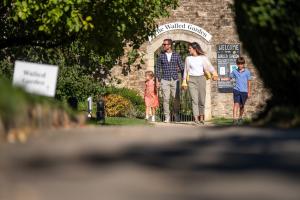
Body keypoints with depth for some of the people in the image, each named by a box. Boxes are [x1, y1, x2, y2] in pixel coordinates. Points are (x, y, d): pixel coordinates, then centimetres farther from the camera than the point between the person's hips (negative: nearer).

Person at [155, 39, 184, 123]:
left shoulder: (176, 55, 3)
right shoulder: (161, 56, 4)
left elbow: (181, 68, 5)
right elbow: (157, 69, 8)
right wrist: (157, 81, 1)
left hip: (175, 80, 0)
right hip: (165, 80, 0)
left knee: (176, 99, -2)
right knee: (166, 99, -4)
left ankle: (176, 115, 14)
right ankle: (167, 117, 2)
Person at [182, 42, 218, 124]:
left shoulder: (203, 57, 4)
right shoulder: (188, 58, 9)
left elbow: (209, 66, -6)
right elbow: (186, 70, 14)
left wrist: (214, 74, -24)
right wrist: (184, 82, 12)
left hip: (201, 78, 0)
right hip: (192, 80, 0)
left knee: (202, 100, 3)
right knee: (194, 99, -11)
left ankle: (201, 117, 21)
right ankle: (196, 118, -15)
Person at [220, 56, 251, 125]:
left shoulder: (247, 72, 0)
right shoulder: (234, 71, 5)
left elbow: (249, 82, 4)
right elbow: (229, 78, 19)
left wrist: (249, 92, 3)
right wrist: (220, 79, 9)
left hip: (244, 91, 0)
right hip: (236, 90, 0)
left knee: (242, 106, 10)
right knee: (236, 104, -13)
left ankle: (240, 117, 30)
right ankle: (235, 119, -19)